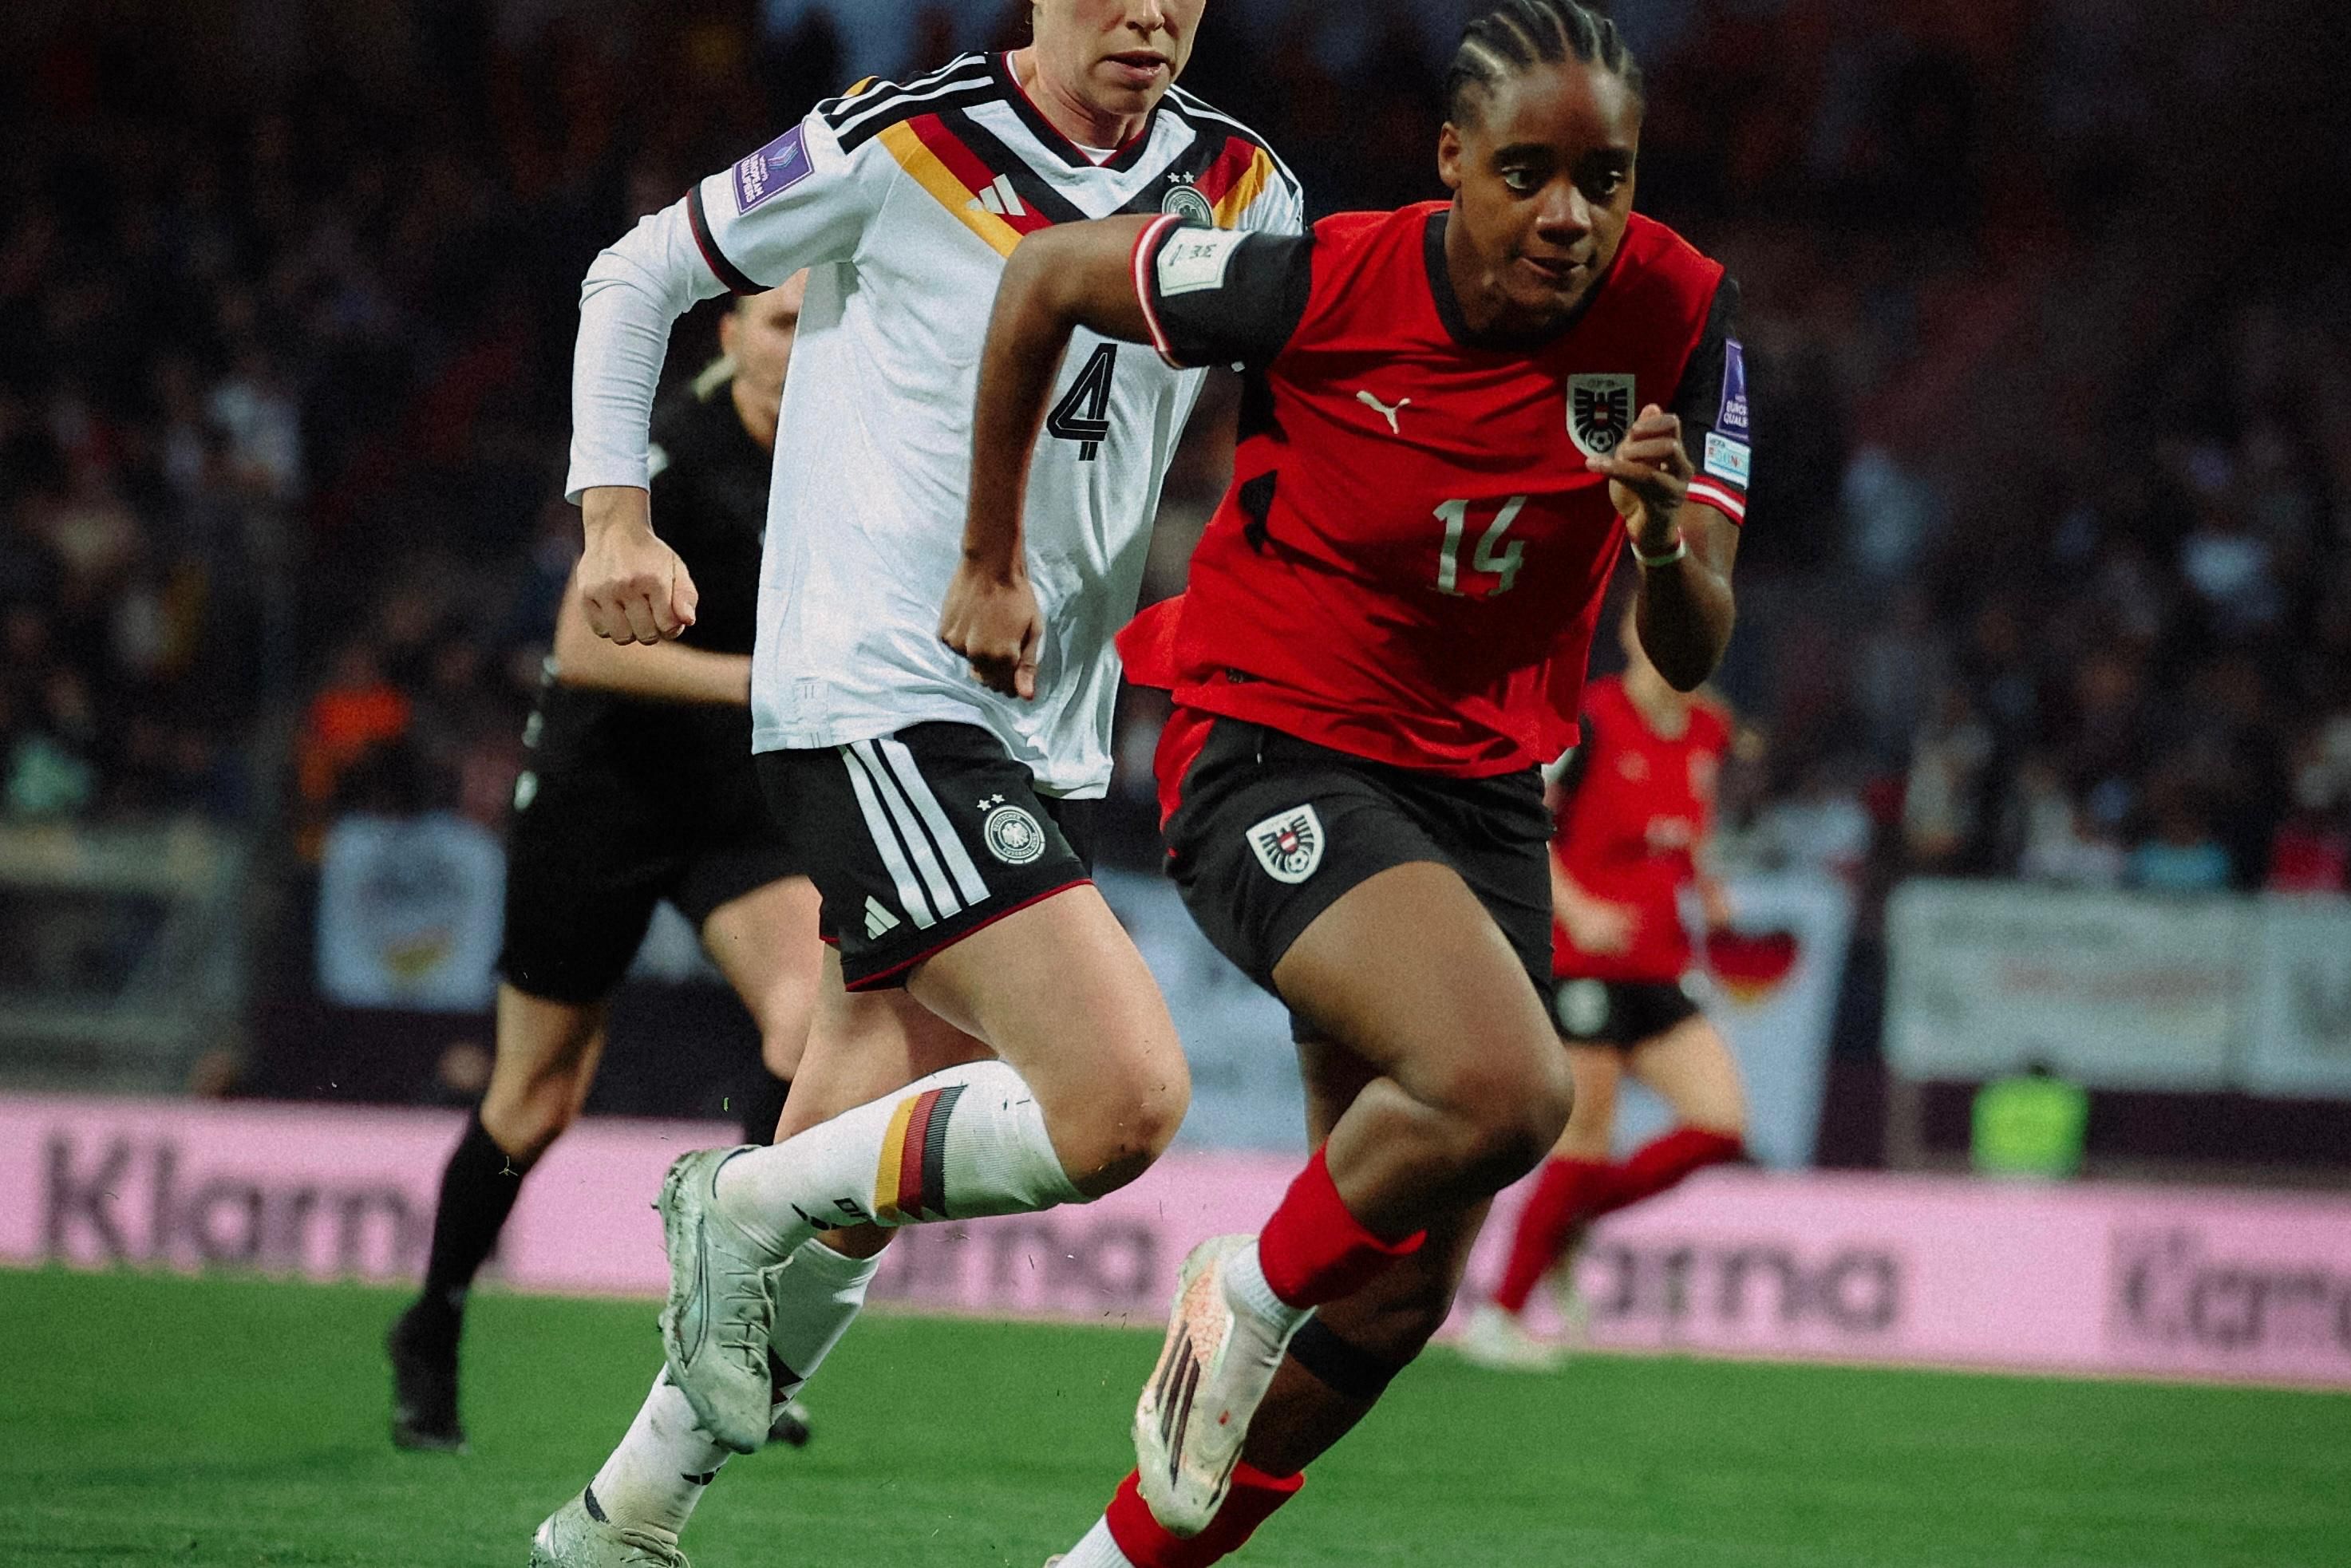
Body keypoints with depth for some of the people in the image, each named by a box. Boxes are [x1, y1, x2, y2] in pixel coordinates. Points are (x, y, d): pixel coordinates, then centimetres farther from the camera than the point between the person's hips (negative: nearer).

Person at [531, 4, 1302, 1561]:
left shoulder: (1236, 192, 7)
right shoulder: (902, 148, -6)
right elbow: (637, 276, 6)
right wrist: (617, 515, -3)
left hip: (1049, 742, 6)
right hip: (878, 710, -6)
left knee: (843, 1206, 10)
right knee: (1123, 1098, -23)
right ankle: (745, 1206, -3)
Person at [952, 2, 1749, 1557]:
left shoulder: (1677, 318, -10)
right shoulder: (1323, 288, -19)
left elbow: (1690, 655, -8)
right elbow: (1045, 278, -3)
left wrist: (1667, 531, -31)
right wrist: (993, 566, 5)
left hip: (1482, 790, 5)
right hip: (1272, 760, -5)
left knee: (1403, 1290, 6)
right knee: (1506, 1086, -31)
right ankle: (1246, 1297, -3)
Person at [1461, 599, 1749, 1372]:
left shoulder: (1709, 736, 10)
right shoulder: (1588, 721, -11)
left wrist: (1709, 895, 9)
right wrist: (1576, 909, -22)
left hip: (1658, 970, 7)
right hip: (1580, 965, -7)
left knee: (1722, 1126, -5)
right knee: (1585, 1147, -8)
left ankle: (1568, 1224, 14)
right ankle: (1499, 1316, 6)